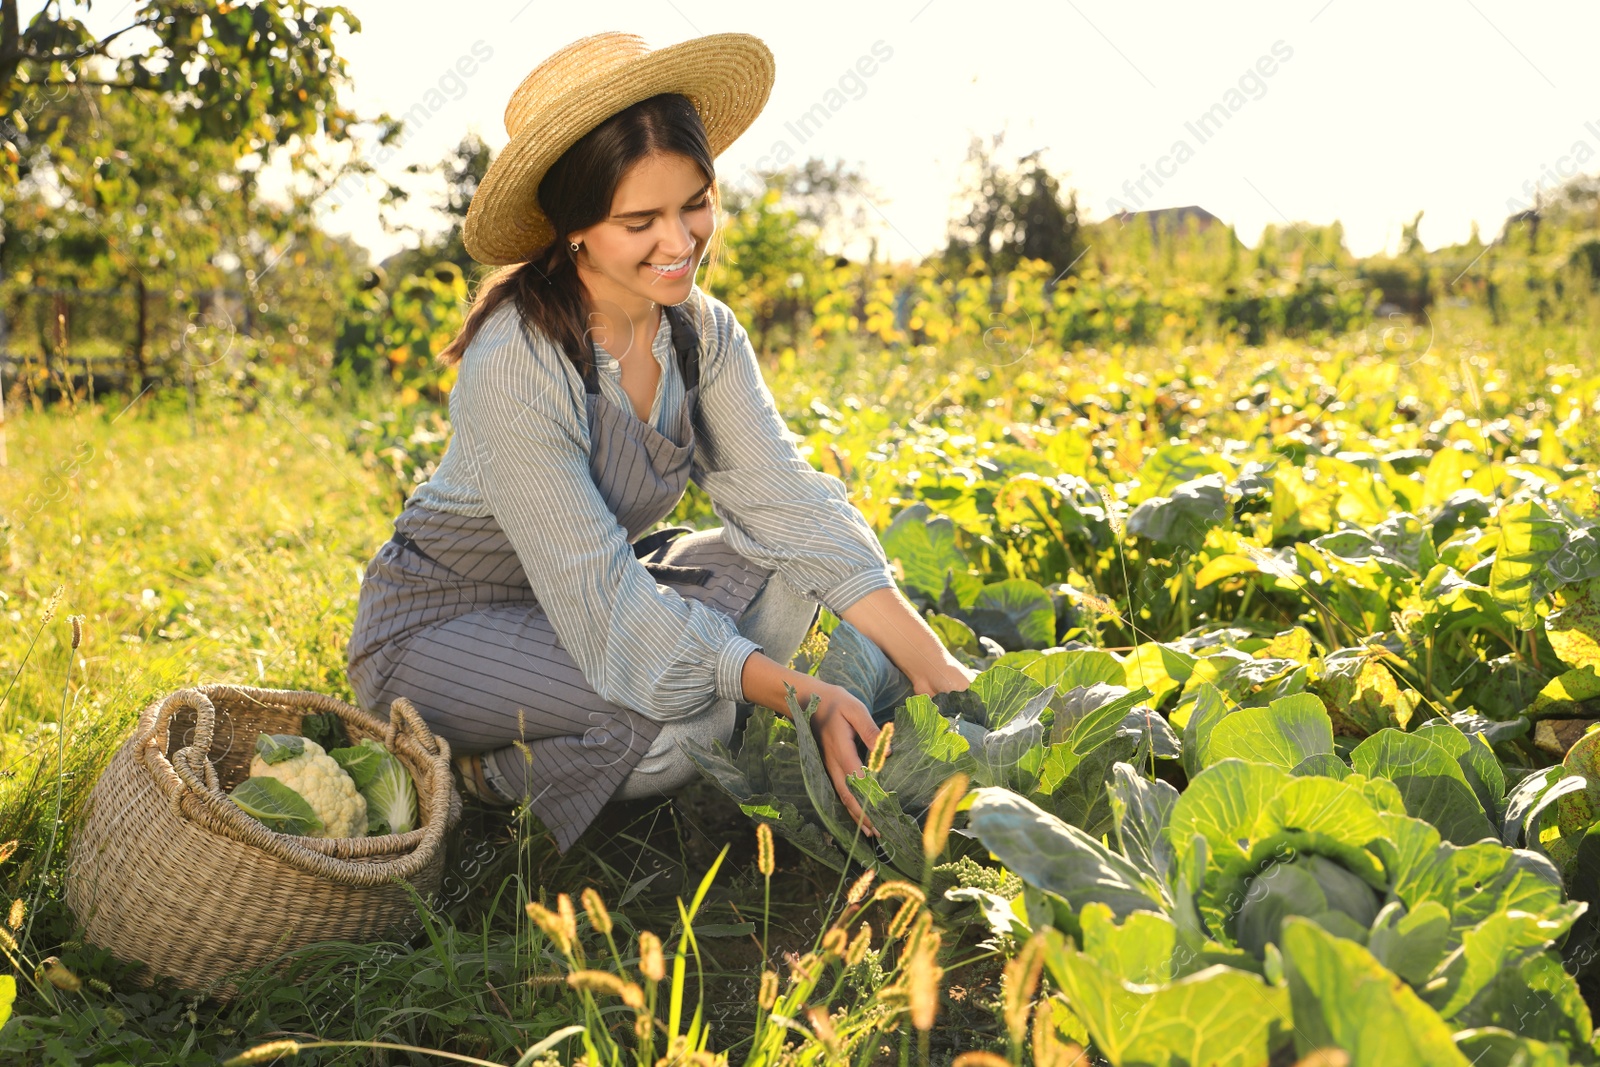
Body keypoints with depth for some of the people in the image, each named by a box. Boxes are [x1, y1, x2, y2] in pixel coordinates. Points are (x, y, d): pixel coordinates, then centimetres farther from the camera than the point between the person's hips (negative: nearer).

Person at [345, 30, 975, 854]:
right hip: (437, 625, -6)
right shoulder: (516, 364, -29)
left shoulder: (701, 332, -7)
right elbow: (600, 596, -30)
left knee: (782, 567, -15)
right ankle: (481, 778, -3)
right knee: (684, 714, -30)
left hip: (585, 593, 7)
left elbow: (784, 497, -15)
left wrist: (933, 664, -25)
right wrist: (798, 696, -34)